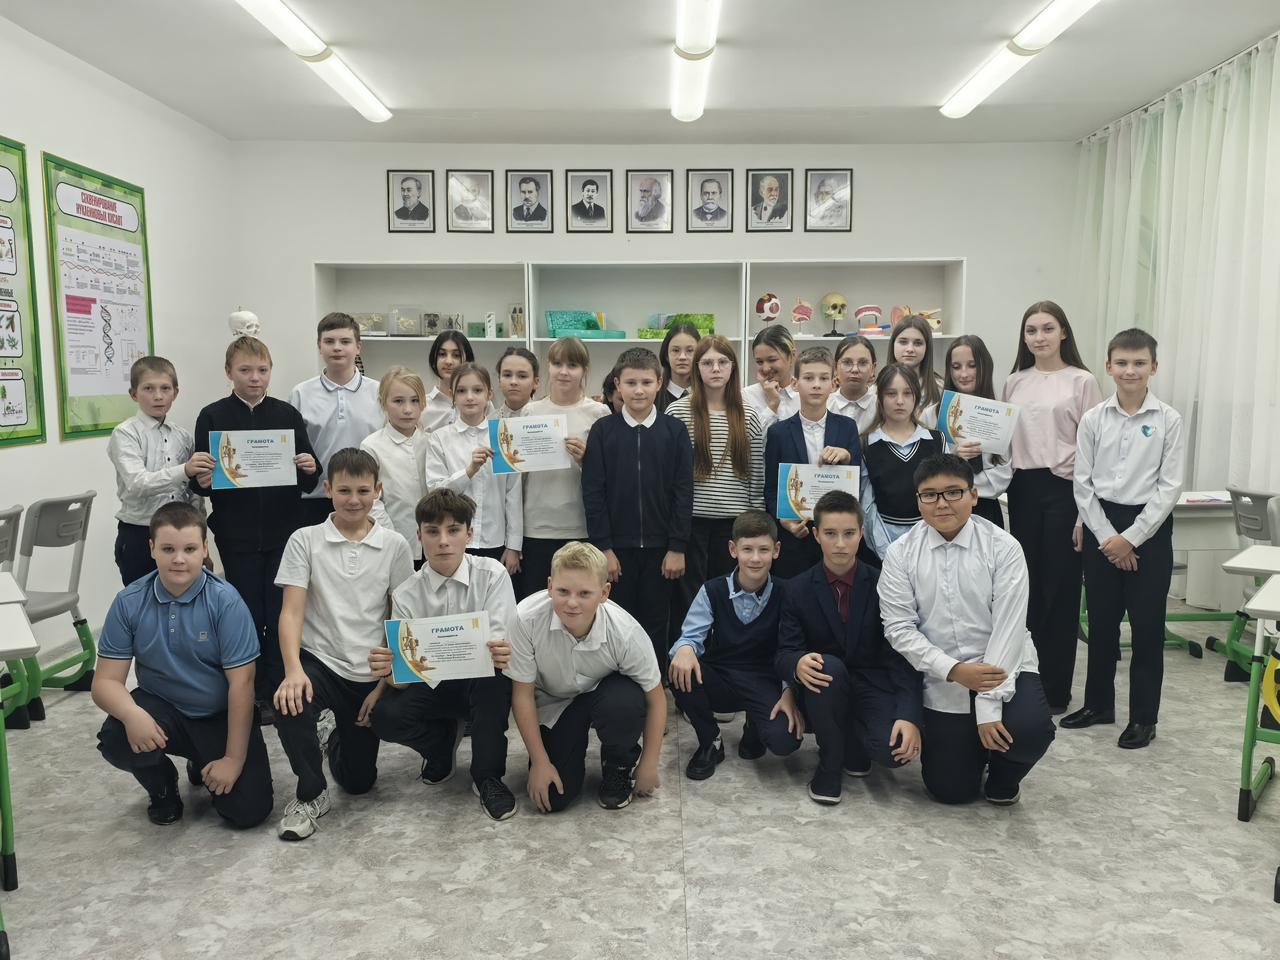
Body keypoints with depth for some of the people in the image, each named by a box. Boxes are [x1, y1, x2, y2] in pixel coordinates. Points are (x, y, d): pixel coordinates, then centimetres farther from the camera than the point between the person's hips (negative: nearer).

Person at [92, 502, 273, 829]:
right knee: (116, 740, -32)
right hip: (161, 708, 2)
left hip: (220, 716, -1)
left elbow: (241, 683, -18)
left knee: (249, 809, -13)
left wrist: (234, 759, -18)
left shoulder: (226, 601, -19)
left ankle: (204, 766, 23)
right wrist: (132, 714, -33)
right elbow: (106, 681, -10)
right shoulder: (129, 602, -11)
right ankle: (162, 789, 5)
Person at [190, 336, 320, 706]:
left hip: (283, 533, 1)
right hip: (237, 536, -1)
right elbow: (200, 480, 2)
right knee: (247, 614, 8)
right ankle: (250, 693, 23)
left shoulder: (287, 414, 3)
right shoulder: (213, 417, 0)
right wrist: (202, 482, -19)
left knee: (281, 614, 4)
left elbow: (308, 482, 4)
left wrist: (311, 469, -17)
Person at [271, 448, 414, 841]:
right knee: (290, 705, -35)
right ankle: (311, 794, -8)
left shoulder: (394, 546, 0)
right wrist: (293, 671, -26)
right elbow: (291, 612, -9)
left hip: (370, 674, 1)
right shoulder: (305, 540, -2)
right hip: (319, 661, -1)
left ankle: (338, 737, 42)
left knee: (358, 780, 5)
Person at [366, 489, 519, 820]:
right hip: (433, 687, 2)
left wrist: (500, 655, -45)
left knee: (493, 671, -35)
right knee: (386, 717, -27)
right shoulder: (406, 595, -8)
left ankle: (487, 776, -14)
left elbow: (500, 646, -20)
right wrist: (389, 671, -37)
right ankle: (444, 740, 9)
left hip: (483, 684, -1)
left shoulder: (492, 575, -12)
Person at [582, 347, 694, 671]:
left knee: (656, 624, 9)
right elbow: (593, 492, -2)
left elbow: (683, 492, 0)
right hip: (616, 546, 0)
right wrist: (603, 547, -7)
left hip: (660, 546, 1)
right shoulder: (603, 430, -1)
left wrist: (678, 547, -4)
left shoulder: (674, 431, 1)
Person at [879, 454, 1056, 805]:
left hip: (1002, 669, -1)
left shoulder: (1003, 548, -9)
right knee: (950, 790, 0)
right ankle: (976, 748, 37)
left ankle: (1003, 775, 8)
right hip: (942, 683, 1)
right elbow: (899, 627, -8)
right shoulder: (901, 554, -6)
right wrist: (953, 670, -20)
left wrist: (989, 703, -20)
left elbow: (1008, 627, -14)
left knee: (1031, 729, -30)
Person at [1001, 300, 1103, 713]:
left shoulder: (1081, 381, -1)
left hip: (1063, 489, -4)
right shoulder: (1014, 382, 12)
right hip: (1022, 489, 4)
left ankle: (1055, 689, 12)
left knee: (1060, 588, 1)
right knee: (1026, 585, 8)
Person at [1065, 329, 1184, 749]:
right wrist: (1106, 535, -7)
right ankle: (1098, 703, 27)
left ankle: (1143, 717, 18)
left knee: (1147, 625, 4)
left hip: (1149, 527, -2)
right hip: (1101, 526, 2)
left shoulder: (1168, 420, -5)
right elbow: (1082, 483, 0)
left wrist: (1131, 537, -10)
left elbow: (1169, 487, -6)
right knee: (1101, 621, 12)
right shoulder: (1093, 419, 0)